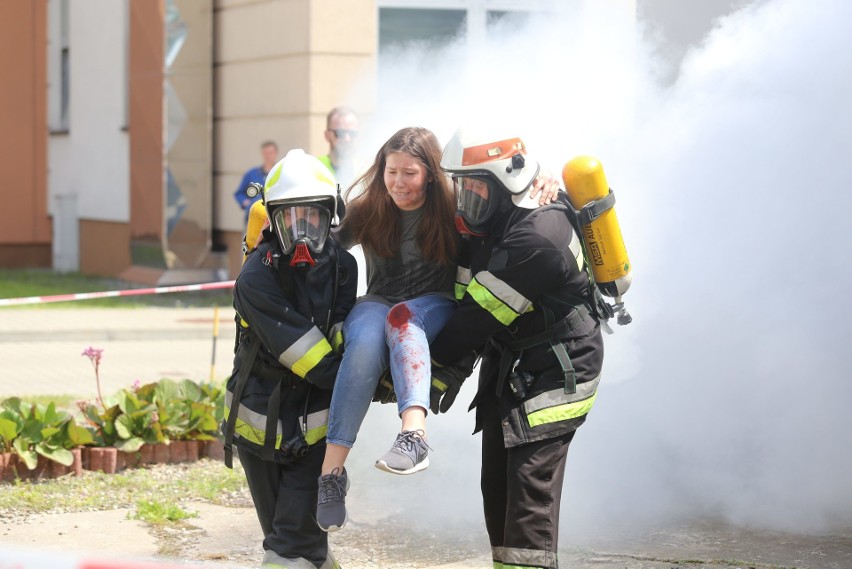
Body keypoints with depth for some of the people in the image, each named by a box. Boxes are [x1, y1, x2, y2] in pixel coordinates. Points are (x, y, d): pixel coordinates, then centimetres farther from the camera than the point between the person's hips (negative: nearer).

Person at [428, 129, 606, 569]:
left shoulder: (536, 238, -26)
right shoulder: (488, 226, 4)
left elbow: (481, 315, -22)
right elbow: (465, 303, 7)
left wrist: (438, 367, -14)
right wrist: (452, 368, -2)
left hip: (555, 374, -9)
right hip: (507, 372, 10)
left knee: (530, 488, -15)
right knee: (497, 486, 11)